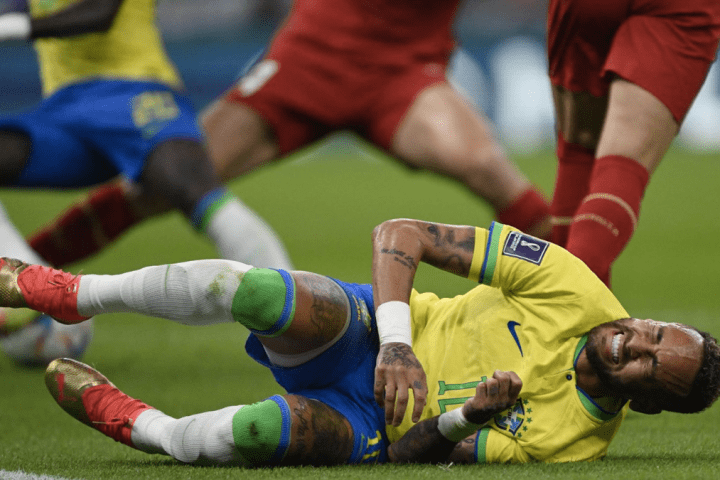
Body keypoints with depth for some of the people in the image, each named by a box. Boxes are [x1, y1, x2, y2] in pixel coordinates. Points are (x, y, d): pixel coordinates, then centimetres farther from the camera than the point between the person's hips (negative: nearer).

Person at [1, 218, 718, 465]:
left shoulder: (572, 446, -16)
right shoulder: (577, 294, -14)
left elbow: (409, 455, -13)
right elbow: (399, 235, -11)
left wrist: (468, 418, -33)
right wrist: (397, 343, -23)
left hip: (371, 427, -2)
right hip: (364, 334, 2)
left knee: (269, 430, -37)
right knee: (248, 288, -31)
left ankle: (141, 427, -5)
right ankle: (73, 294, -8)